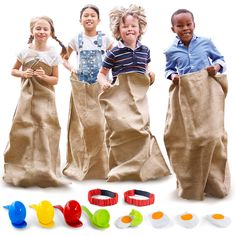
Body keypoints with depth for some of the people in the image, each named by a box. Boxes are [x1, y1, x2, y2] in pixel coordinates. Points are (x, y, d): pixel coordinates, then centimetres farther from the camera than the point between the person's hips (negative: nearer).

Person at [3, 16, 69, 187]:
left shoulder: (53, 54, 0)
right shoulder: (25, 51, 2)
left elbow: (56, 79, 3)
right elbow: (14, 70, 11)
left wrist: (44, 77, -16)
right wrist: (22, 73, -9)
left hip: (45, 97, 0)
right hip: (27, 95, 1)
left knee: (45, 131, -2)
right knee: (23, 129, 1)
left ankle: (44, 171, 11)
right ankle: (21, 169, 15)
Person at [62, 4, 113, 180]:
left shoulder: (105, 39, 3)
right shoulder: (76, 39, 4)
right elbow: (64, 58, 14)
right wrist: (71, 69, -3)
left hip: (100, 86, 0)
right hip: (80, 86, 1)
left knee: (99, 123, -3)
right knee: (82, 124, 2)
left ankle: (100, 164, 10)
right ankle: (81, 163, 14)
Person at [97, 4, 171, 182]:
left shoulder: (145, 50, 9)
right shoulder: (114, 53, -4)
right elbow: (102, 73, 4)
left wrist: (150, 75, 5)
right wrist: (104, 83, -16)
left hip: (139, 96, 4)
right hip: (120, 96, -4)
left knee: (141, 127, 8)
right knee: (122, 128, -9)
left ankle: (143, 166, 23)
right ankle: (122, 168, 4)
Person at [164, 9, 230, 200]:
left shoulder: (206, 42, 4)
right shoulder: (171, 51, 6)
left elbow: (220, 59, 14)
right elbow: (169, 69, 17)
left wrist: (217, 66, -7)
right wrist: (172, 76, -4)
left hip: (208, 91, -1)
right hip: (184, 94, 2)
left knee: (211, 135, -5)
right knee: (184, 136, 6)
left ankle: (214, 181, 15)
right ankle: (190, 180, 25)